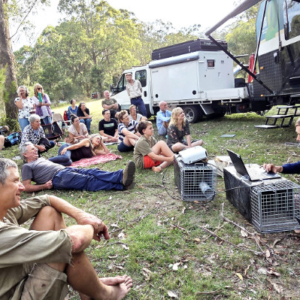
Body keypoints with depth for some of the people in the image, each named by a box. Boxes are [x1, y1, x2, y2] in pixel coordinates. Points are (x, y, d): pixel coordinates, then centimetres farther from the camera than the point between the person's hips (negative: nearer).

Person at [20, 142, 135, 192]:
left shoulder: (41, 159, 33)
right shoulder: (27, 167, 11)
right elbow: (27, 187, 2)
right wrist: (44, 186, -9)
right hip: (58, 177, -8)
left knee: (92, 172, -20)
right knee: (88, 181, -28)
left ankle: (121, 176, -40)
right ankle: (121, 185, -44)